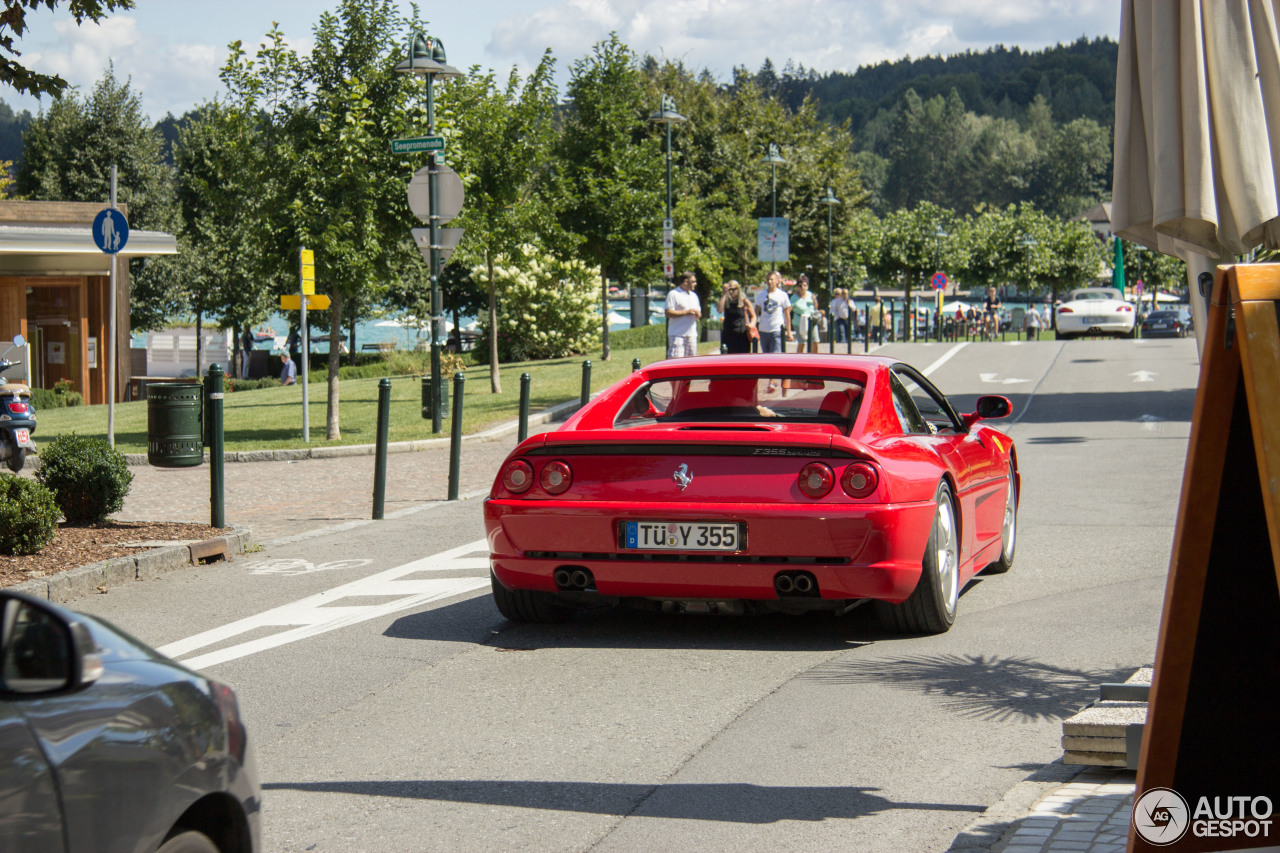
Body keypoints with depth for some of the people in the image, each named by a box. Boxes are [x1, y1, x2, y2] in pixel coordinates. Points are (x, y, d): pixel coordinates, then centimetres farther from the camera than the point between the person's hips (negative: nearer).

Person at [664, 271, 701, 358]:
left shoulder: (694, 295, 21)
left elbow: (699, 313, 26)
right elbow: (668, 313, -13)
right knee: (675, 360, -15)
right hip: (677, 334, -7)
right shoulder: (673, 294, -4)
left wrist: (697, 313, 0)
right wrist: (686, 312, -15)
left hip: (691, 334, 7)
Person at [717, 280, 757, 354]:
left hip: (742, 335, -2)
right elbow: (719, 310, -12)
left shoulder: (744, 301, 3)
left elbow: (753, 316, 12)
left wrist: (752, 324, -10)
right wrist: (724, 294, -8)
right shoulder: (726, 301, 8)